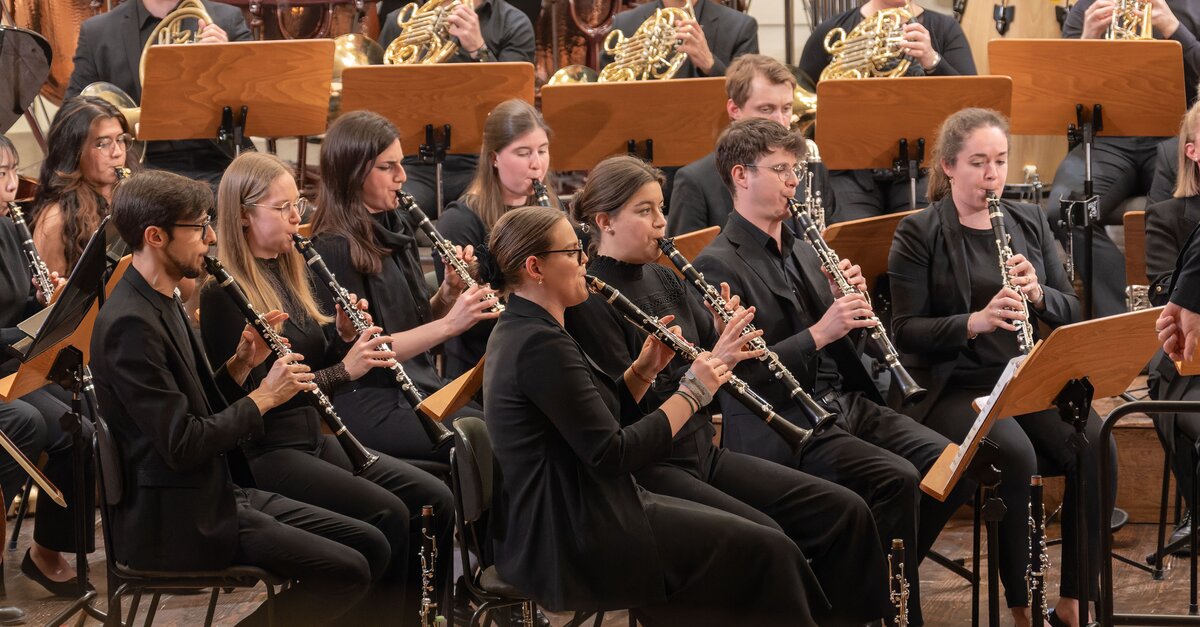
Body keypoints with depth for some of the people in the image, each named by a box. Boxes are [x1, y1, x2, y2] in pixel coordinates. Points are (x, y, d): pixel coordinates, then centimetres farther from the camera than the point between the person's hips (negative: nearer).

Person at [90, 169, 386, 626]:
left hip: (215, 493, 10)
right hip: (177, 522, -10)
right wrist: (262, 397, -14)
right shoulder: (130, 324, -20)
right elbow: (181, 444, -24)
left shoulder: (161, 304, 11)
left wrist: (240, 366, 1)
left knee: (370, 546, 6)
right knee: (347, 572, -15)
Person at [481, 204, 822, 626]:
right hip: (574, 544, -10)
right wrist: (692, 393, -14)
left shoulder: (521, 330, 11)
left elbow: (599, 416, 16)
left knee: (750, 531, 15)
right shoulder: (541, 345, -21)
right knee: (765, 551, -5)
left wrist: (646, 368, 2)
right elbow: (612, 455, -23)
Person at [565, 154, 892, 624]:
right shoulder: (590, 300, -12)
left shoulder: (662, 279, 13)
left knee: (845, 511, -2)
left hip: (702, 452, 8)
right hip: (644, 469, -8)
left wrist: (730, 338, -7)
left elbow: (714, 354, 15)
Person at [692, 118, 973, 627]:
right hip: (782, 428, -8)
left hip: (844, 403, 8)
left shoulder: (801, 250, 17)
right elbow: (739, 370, -19)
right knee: (896, 480, -27)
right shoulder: (719, 266, -10)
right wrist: (819, 332, -25)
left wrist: (850, 305, -1)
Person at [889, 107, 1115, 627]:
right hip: (955, 385, -4)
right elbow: (906, 331, -9)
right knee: (1014, 454, -33)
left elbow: (1069, 311, 12)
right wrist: (975, 321, -25)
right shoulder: (918, 234, -2)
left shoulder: (1029, 223, 13)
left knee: (1096, 447, -23)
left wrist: (1036, 293, -10)